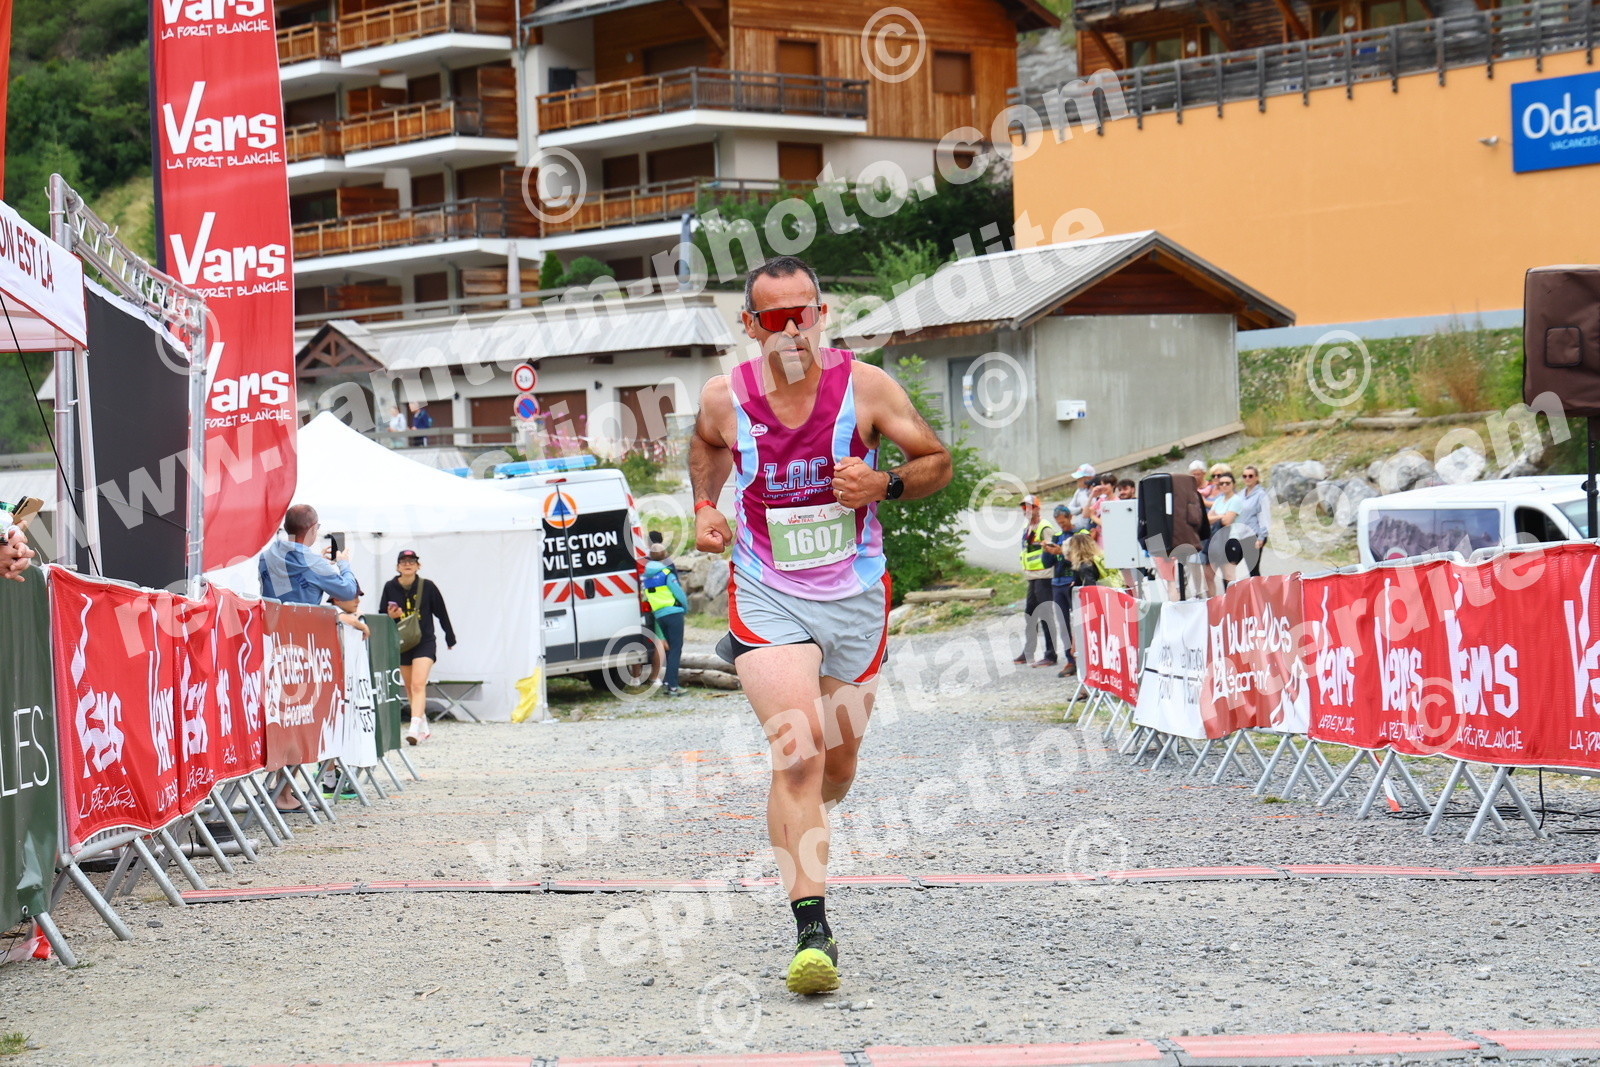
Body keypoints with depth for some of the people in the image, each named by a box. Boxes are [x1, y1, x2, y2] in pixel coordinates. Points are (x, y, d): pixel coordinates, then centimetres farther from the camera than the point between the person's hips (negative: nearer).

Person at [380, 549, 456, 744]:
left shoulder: (427, 587, -6)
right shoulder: (390, 588, -1)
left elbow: (441, 613, 6)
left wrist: (450, 638, 15)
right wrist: (391, 616, -15)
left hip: (425, 642, -4)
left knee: (418, 684, -19)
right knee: (410, 688, 11)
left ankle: (414, 728, -29)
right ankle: (424, 728, 26)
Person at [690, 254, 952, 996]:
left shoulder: (864, 386, -10)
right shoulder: (726, 397, -7)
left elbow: (937, 461, 1)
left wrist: (883, 485, -18)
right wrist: (704, 505, 3)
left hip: (853, 594, 2)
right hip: (767, 594, -2)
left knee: (836, 766, 15)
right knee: (796, 754, -20)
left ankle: (798, 823, 52)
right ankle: (811, 929, -20)